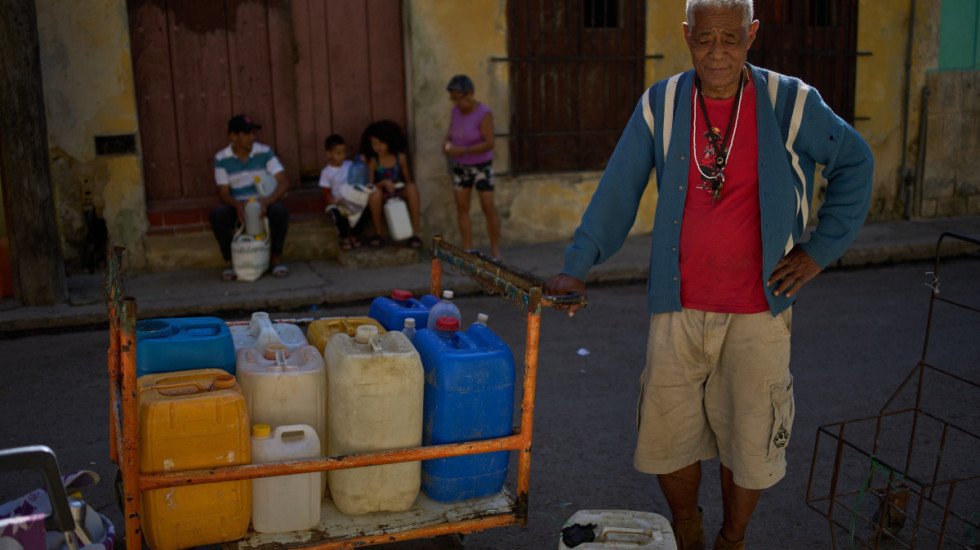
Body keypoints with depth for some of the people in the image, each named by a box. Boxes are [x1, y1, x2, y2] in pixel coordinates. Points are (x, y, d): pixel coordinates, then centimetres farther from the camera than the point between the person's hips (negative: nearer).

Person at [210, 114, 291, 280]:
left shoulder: (264, 152, -4)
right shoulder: (221, 159, -3)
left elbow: (284, 182, -11)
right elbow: (223, 192, -3)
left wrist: (266, 201, -30)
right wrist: (237, 205, -28)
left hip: (263, 202, 0)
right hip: (237, 205, 1)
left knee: (280, 210, -33)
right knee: (217, 214, -31)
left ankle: (276, 258, -13)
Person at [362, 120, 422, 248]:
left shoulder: (400, 157, -1)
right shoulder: (373, 161, -7)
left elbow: (407, 179, 8)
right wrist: (384, 183, -30)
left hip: (399, 194, 2)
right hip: (383, 197, -1)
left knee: (412, 187, -30)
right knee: (375, 191, -36)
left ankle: (415, 233, -28)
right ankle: (377, 234, -21)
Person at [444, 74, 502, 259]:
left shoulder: (484, 114, -23)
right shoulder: (456, 110, -4)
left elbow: (489, 144, -27)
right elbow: (451, 133, 6)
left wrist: (462, 151, -33)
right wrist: (447, 144, -17)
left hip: (482, 166, -5)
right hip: (461, 165, 5)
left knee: (488, 208, -7)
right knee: (462, 208, 2)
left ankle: (495, 251, 8)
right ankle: (468, 252, 8)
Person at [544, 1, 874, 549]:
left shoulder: (789, 103, -5)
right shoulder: (660, 105, -1)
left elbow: (855, 162, 9)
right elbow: (617, 192, 0)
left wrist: (821, 248, 2)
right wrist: (577, 267, -8)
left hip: (757, 309, -1)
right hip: (680, 308, 1)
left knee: (749, 443, 9)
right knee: (668, 438, 9)